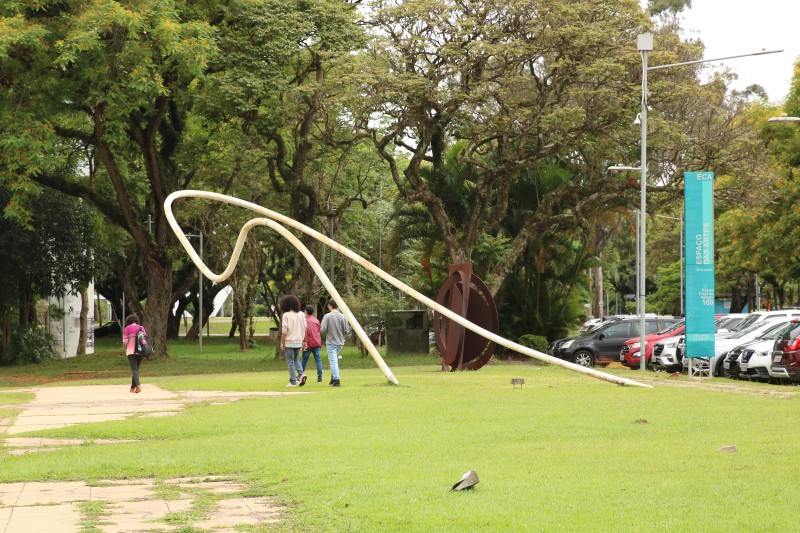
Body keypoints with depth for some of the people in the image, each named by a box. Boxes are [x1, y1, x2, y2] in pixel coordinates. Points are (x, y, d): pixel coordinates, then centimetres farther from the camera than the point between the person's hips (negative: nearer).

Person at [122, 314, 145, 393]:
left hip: (131, 351, -4)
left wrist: (126, 345, 15)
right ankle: (133, 387, 20)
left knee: (134, 369, -9)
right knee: (136, 369, 17)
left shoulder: (127, 328, -3)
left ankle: (138, 385, -29)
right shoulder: (141, 328, 9)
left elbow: (125, 341, -6)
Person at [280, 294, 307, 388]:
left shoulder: (286, 315, -10)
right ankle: (301, 374, 1)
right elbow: (304, 329, 7)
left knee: (290, 362, 2)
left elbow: (284, 330, -12)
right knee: (296, 359, 23)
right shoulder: (301, 314, 5)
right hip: (299, 341, 5)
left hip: (289, 342, -5)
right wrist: (304, 341, 15)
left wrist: (282, 343, -6)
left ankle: (293, 382, 0)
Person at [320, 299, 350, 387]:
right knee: (335, 360, 21)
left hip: (331, 342, -5)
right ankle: (333, 379, 25)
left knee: (333, 361, -4)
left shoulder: (327, 316, -12)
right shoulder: (343, 317, -1)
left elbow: (322, 329, -15)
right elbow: (347, 331, -1)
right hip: (340, 343, 5)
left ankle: (336, 380, -12)